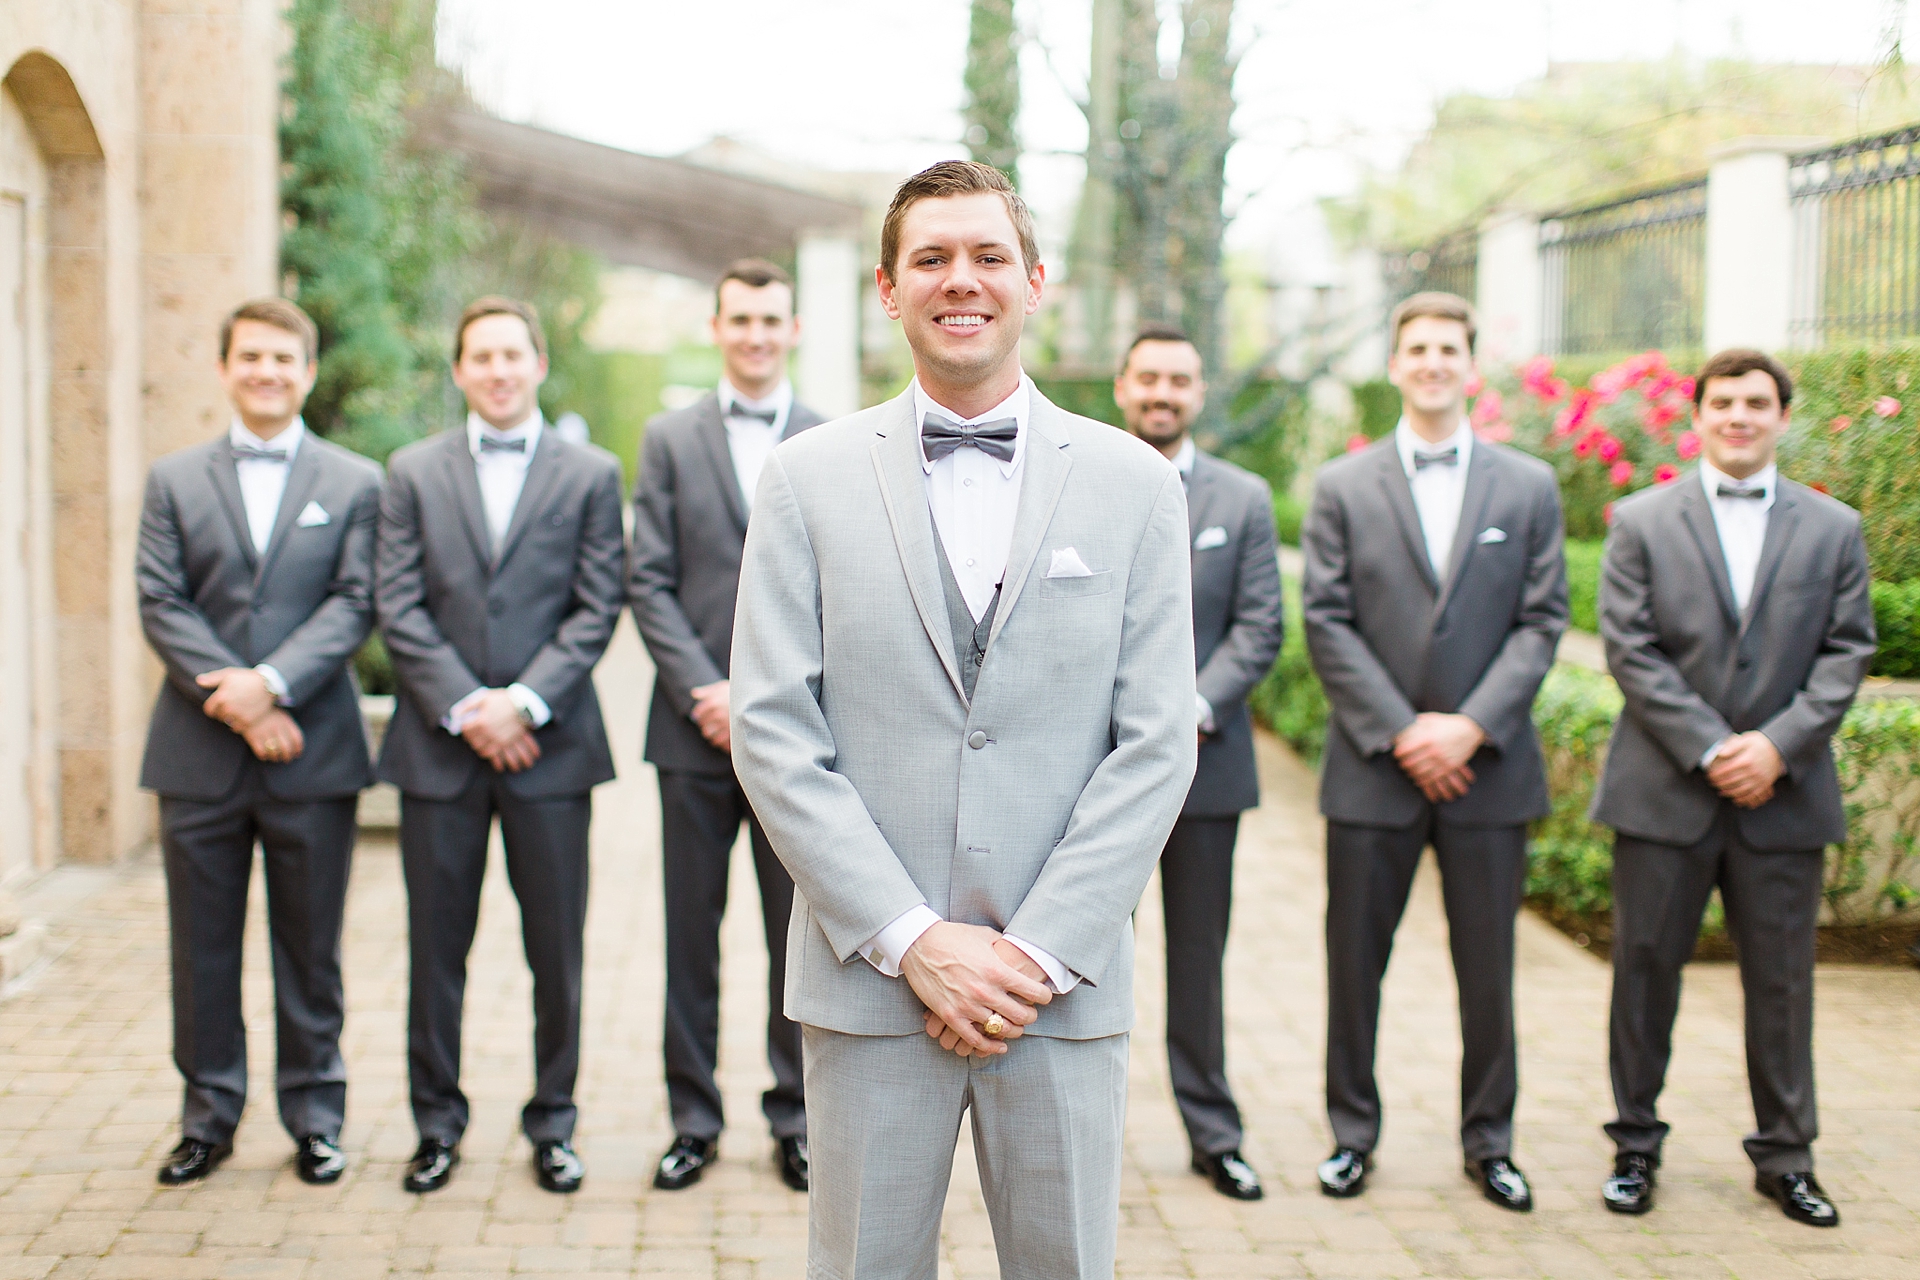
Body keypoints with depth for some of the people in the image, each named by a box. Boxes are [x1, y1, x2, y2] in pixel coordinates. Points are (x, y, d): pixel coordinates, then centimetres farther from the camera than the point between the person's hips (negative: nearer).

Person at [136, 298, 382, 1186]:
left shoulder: (355, 482, 7)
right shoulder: (174, 481, 10)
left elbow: (354, 604, -4)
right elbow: (161, 605, 1)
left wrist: (271, 682, -17)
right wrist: (233, 702, -12)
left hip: (312, 749, -1)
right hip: (198, 755, 1)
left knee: (310, 947, 6)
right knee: (202, 946, 7)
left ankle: (314, 1117, 17)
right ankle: (208, 1116, 20)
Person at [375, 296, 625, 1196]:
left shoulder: (590, 475, 6)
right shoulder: (413, 472, 9)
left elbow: (596, 610, -1)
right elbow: (399, 608, 1)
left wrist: (525, 701, -12)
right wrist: (464, 707, -10)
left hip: (549, 743, -1)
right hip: (439, 744, 1)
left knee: (556, 948, 4)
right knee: (437, 945, 7)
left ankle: (553, 1123, 17)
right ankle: (437, 1123, 19)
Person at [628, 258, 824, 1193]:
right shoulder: (669, 440, 8)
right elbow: (648, 582, 1)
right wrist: (705, 691, -11)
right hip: (696, 730, 0)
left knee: (799, 934, 5)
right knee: (690, 935, 6)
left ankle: (796, 1121, 17)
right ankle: (693, 1121, 17)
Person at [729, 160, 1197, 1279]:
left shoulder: (1136, 485, 4)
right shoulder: (810, 479, 3)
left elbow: (1156, 745, -1)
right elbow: (773, 731, -3)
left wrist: (1039, 952, -9)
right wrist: (914, 940, -10)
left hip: (1068, 983, 1)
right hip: (871, 978, 0)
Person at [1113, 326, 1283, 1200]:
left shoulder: (1244, 499, 7)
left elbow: (1258, 628, 1)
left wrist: (1192, 710, -13)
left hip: (1202, 758, 1)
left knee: (1199, 955, 9)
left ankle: (1212, 1134, 18)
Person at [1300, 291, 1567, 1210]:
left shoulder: (1529, 487, 6)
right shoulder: (1342, 487, 4)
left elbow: (1542, 622, 1)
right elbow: (1326, 625, -2)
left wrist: (1472, 726, -11)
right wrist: (1400, 732, -11)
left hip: (1488, 767, 1)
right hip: (1371, 766, 0)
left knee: (1487, 968, 7)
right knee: (1355, 961, 7)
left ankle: (1489, 1141, 21)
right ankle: (1352, 1133, 21)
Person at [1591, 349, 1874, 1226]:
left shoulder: (1834, 529, 8)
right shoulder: (1641, 521, 3)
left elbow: (1846, 653, 2)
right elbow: (1629, 647, -4)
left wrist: (1778, 746, -12)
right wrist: (1710, 749, -13)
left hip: (1783, 795, 1)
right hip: (1665, 792, -1)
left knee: (1782, 980, 7)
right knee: (1645, 971, 6)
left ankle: (1785, 1155, 19)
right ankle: (1636, 1145, 19)